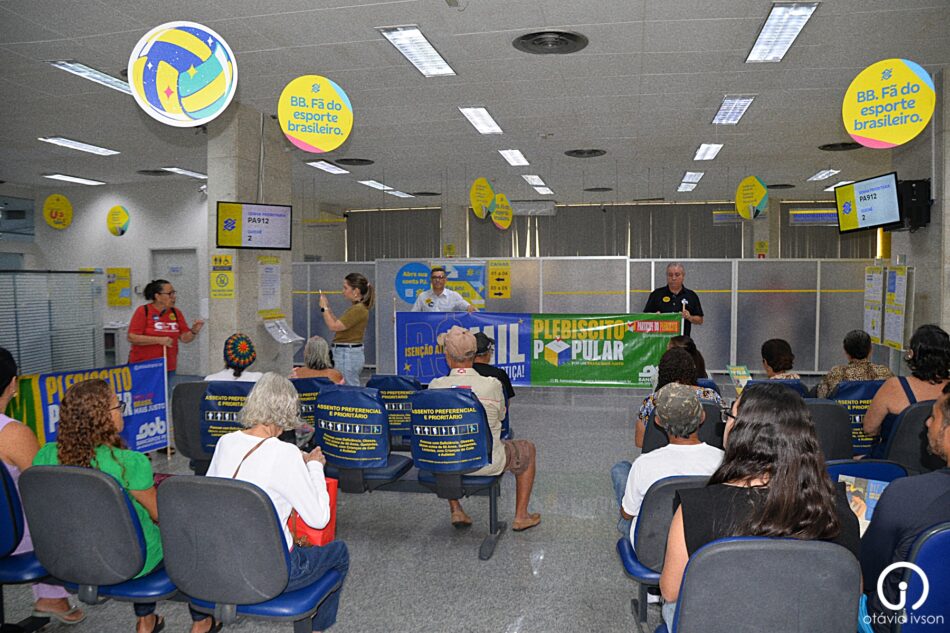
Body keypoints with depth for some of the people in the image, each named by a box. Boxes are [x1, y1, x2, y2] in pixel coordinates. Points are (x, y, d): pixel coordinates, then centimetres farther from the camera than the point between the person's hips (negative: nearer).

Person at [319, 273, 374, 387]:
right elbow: (338, 324, 19)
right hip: (345, 353, 10)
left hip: (347, 355, -10)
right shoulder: (356, 307, 13)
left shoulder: (359, 309, -18)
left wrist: (324, 308, -7)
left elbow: (334, 326, -19)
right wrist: (328, 307, 16)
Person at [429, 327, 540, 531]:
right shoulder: (492, 385, -16)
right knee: (527, 449, 26)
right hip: (487, 462, -2)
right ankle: (521, 516, 29)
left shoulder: (435, 386, -12)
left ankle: (456, 511, 34)